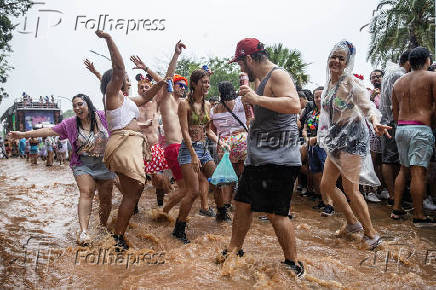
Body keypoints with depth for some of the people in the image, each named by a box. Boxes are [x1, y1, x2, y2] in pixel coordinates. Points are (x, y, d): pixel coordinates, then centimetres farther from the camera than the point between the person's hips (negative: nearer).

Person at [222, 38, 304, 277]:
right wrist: (251, 101, 20)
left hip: (278, 159, -10)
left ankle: (293, 263, 13)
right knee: (242, 204, 15)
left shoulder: (277, 75, -12)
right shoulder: (264, 80, 19)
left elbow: (294, 105, -30)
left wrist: (257, 99, -28)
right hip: (258, 158, 10)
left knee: (276, 214, -5)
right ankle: (234, 249, 32)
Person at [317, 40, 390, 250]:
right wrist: (321, 137, 21)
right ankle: (352, 222, 27)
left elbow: (368, 106, -18)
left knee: (350, 189, -7)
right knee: (326, 185, 8)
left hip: (353, 138, -8)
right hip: (336, 139, 8)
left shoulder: (351, 82, -12)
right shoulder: (329, 83, 10)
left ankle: (371, 233, 12)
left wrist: (375, 122, -38)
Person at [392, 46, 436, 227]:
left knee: (404, 169, 16)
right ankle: (419, 217, -1)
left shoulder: (398, 82, 15)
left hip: (401, 129, 6)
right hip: (421, 129, -6)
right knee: (418, 172, -5)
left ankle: (396, 208, 18)